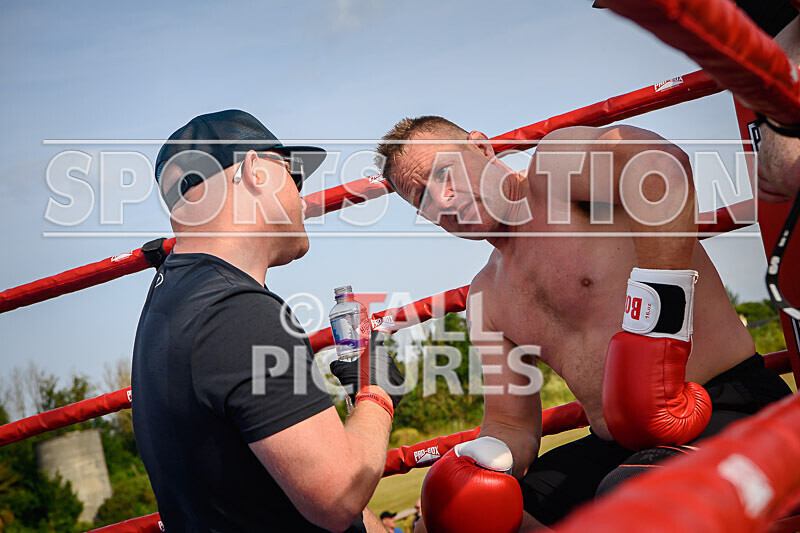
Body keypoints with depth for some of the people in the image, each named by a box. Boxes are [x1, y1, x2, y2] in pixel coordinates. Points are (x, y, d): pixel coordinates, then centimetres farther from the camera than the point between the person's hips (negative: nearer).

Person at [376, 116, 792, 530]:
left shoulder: (555, 165, -6)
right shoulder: (486, 296, 15)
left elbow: (662, 164, -28)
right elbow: (512, 425, 16)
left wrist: (657, 325, -31)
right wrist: (490, 452, -7)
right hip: (614, 447, 7)